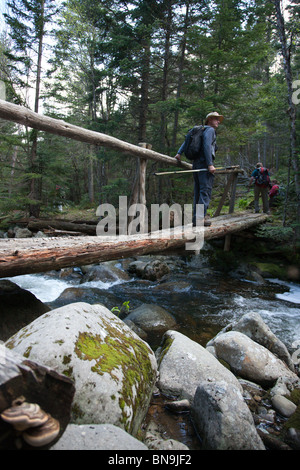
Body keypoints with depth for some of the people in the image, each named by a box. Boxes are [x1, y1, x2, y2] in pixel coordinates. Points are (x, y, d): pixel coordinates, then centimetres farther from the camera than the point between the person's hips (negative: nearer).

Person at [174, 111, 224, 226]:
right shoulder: (210, 130, -2)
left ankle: (196, 219, 10)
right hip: (204, 163, -9)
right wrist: (210, 164, -21)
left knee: (198, 192, 9)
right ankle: (200, 218, -19)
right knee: (205, 191, -12)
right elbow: (207, 146, -16)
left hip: (196, 163, 9)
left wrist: (179, 152, 17)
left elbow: (187, 139, 22)